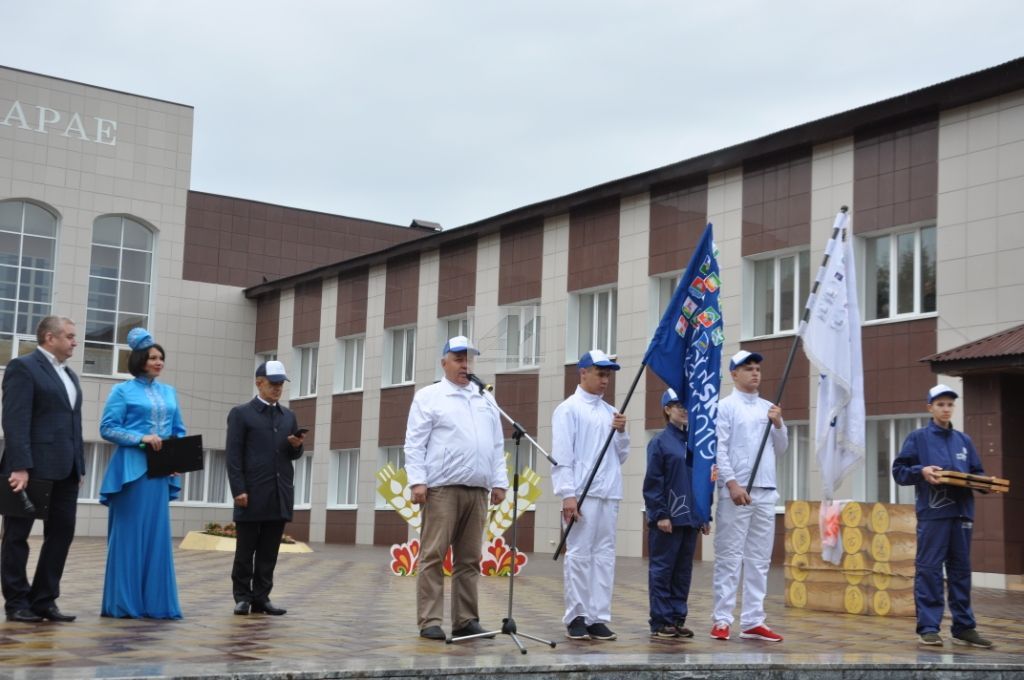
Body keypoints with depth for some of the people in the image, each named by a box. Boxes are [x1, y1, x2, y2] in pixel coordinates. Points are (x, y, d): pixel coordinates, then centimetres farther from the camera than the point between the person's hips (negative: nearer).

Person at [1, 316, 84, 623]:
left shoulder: (69, 375, 19)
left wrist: (79, 466, 11)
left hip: (64, 470, 8)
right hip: (33, 468, -8)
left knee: (61, 534, 8)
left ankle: (44, 600, 15)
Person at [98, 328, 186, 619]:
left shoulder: (169, 393, 15)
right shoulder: (123, 391, 1)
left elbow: (179, 431, 18)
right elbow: (107, 428, -6)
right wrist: (141, 438, -17)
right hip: (131, 470, -5)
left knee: (157, 534, 4)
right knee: (129, 533, -3)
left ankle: (154, 601, 9)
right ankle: (123, 602, 2)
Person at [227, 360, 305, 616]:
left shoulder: (288, 416, 17)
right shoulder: (241, 414, 2)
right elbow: (233, 456, -4)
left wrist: (296, 446, -3)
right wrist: (238, 490, -12)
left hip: (279, 496, 4)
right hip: (252, 495, -4)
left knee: (269, 552, 6)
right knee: (245, 551, 2)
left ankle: (261, 598, 10)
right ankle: (243, 597, 11)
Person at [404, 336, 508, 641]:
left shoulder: (484, 400, 20)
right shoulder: (428, 396, 6)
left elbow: (497, 446, 19)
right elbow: (415, 443, -1)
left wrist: (499, 482, 10)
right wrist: (417, 481, -11)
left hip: (478, 490, 5)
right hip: (442, 489, -5)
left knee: (469, 559, 6)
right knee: (434, 556, -6)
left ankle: (465, 620, 11)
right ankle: (430, 621, -4)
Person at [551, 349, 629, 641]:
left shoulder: (611, 412, 17)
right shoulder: (568, 409, -1)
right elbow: (561, 455, -7)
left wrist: (621, 432, 0)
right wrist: (567, 495, -15)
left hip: (609, 495, 6)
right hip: (582, 494, -6)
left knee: (604, 555, 6)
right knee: (579, 555, -4)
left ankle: (599, 617, 10)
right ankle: (576, 618, 4)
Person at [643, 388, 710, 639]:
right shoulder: (660, 441, -4)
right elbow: (652, 481, -8)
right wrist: (660, 515, -14)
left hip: (690, 519, 6)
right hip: (667, 519, -6)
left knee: (683, 571, 9)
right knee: (662, 570, 0)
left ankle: (678, 619, 16)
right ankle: (660, 623, 4)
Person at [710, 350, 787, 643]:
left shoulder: (769, 408, 15)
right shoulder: (725, 407, -3)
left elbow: (780, 449, 18)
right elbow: (718, 449, -10)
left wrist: (778, 424, 0)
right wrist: (732, 483, -18)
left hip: (766, 492, 6)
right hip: (736, 492, -6)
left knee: (759, 558, 7)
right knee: (729, 556, -4)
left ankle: (753, 621, 13)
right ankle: (722, 620, 1)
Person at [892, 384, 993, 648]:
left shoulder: (964, 441, 18)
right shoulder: (918, 438, 6)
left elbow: (977, 473, 19)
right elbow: (899, 471, 2)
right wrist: (921, 471, -15)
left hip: (962, 513, 4)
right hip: (932, 514, -4)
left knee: (961, 570, 7)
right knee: (929, 570, -6)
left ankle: (964, 628, 12)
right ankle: (928, 627, -2)